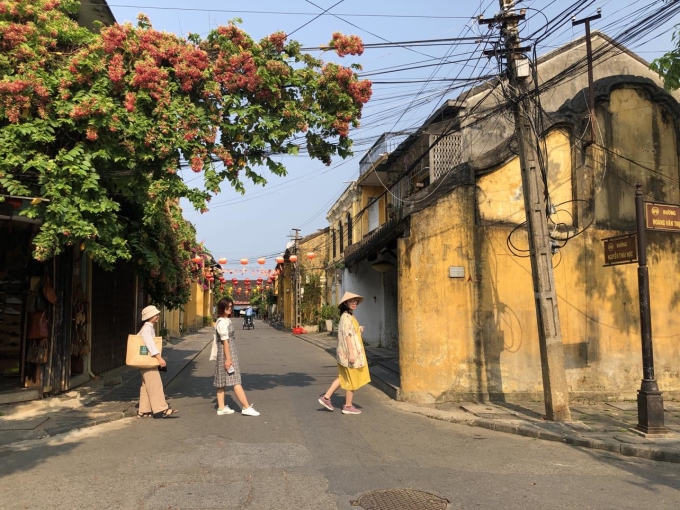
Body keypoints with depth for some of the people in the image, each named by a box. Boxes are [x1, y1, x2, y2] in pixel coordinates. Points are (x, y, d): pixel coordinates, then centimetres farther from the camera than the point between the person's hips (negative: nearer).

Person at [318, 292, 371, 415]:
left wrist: (358, 330, 11)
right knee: (352, 379, 2)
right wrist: (351, 353, -24)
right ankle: (348, 406, 12)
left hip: (346, 352, 10)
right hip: (349, 352, -10)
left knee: (343, 377, 16)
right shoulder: (347, 317, -16)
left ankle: (326, 397, 16)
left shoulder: (349, 316, 15)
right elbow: (347, 335, -21)